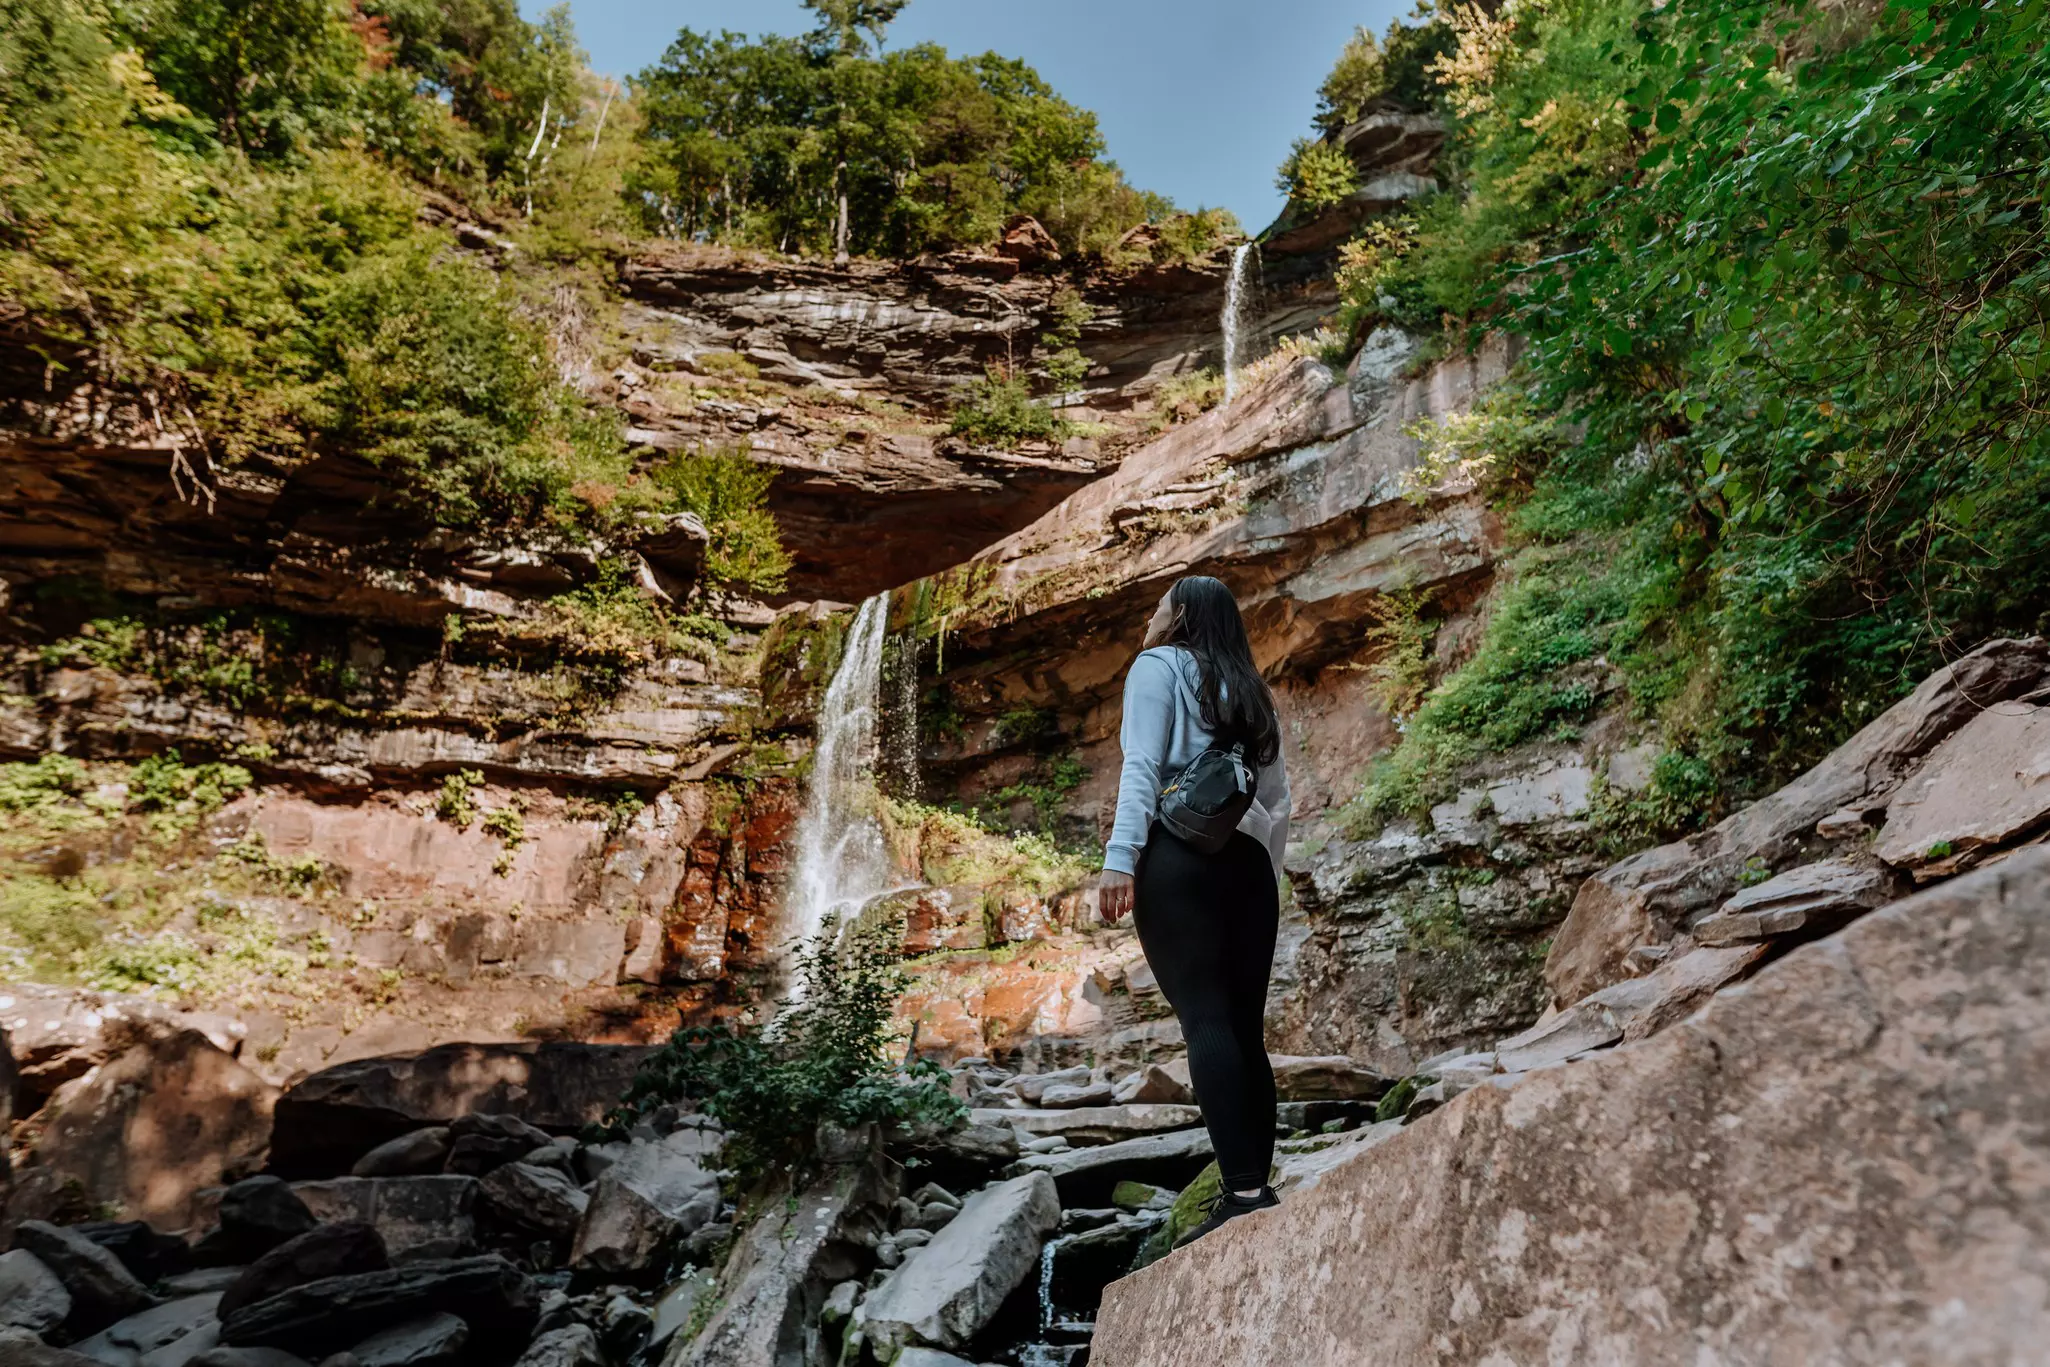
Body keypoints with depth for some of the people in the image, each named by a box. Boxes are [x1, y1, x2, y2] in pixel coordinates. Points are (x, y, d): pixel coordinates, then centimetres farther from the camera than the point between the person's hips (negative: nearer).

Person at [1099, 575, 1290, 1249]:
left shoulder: (1157, 665, 7)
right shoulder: (1250, 692, 26)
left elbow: (1143, 765, -8)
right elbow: (1278, 802, 21)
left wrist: (1120, 857, -16)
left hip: (1178, 857, -6)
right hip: (1247, 863, 6)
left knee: (1204, 1021, -12)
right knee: (1245, 1029, 5)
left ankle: (1243, 1192, -17)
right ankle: (1258, 1187, 3)